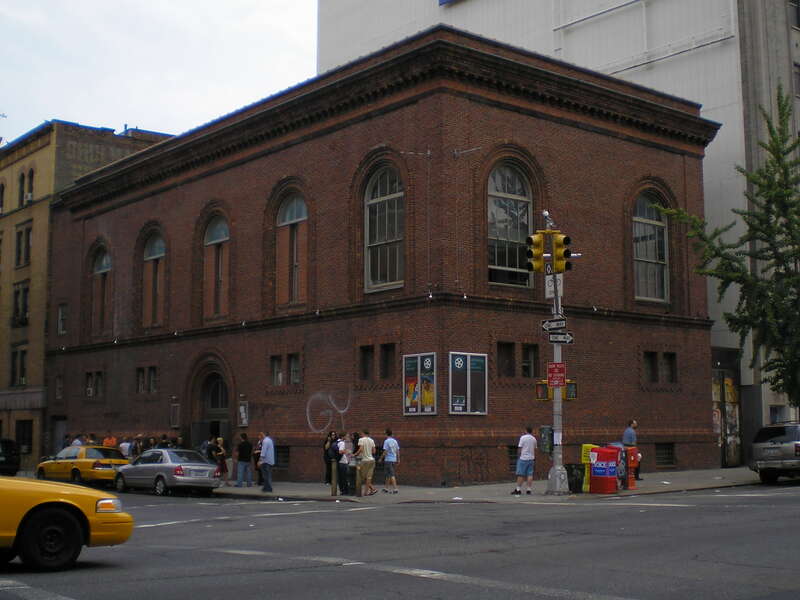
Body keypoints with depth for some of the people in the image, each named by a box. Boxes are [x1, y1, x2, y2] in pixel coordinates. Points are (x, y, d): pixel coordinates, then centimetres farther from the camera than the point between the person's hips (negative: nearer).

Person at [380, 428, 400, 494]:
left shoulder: (386, 441, -11)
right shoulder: (395, 441, 8)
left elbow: (385, 452, -14)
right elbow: (398, 451, 10)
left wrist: (381, 458, -3)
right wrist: (398, 459, 17)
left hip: (388, 460, -6)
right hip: (394, 459, 6)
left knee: (391, 475, -6)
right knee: (388, 475, 16)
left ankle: (395, 489, -11)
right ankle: (386, 488, 23)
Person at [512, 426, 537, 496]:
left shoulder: (523, 437, -8)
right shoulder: (534, 439, 8)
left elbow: (520, 448, -8)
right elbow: (535, 449, 14)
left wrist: (519, 456, 2)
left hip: (523, 458, -5)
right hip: (531, 458, 5)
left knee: (520, 474, -2)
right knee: (530, 475, 5)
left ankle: (518, 489, -2)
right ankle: (529, 490, 3)